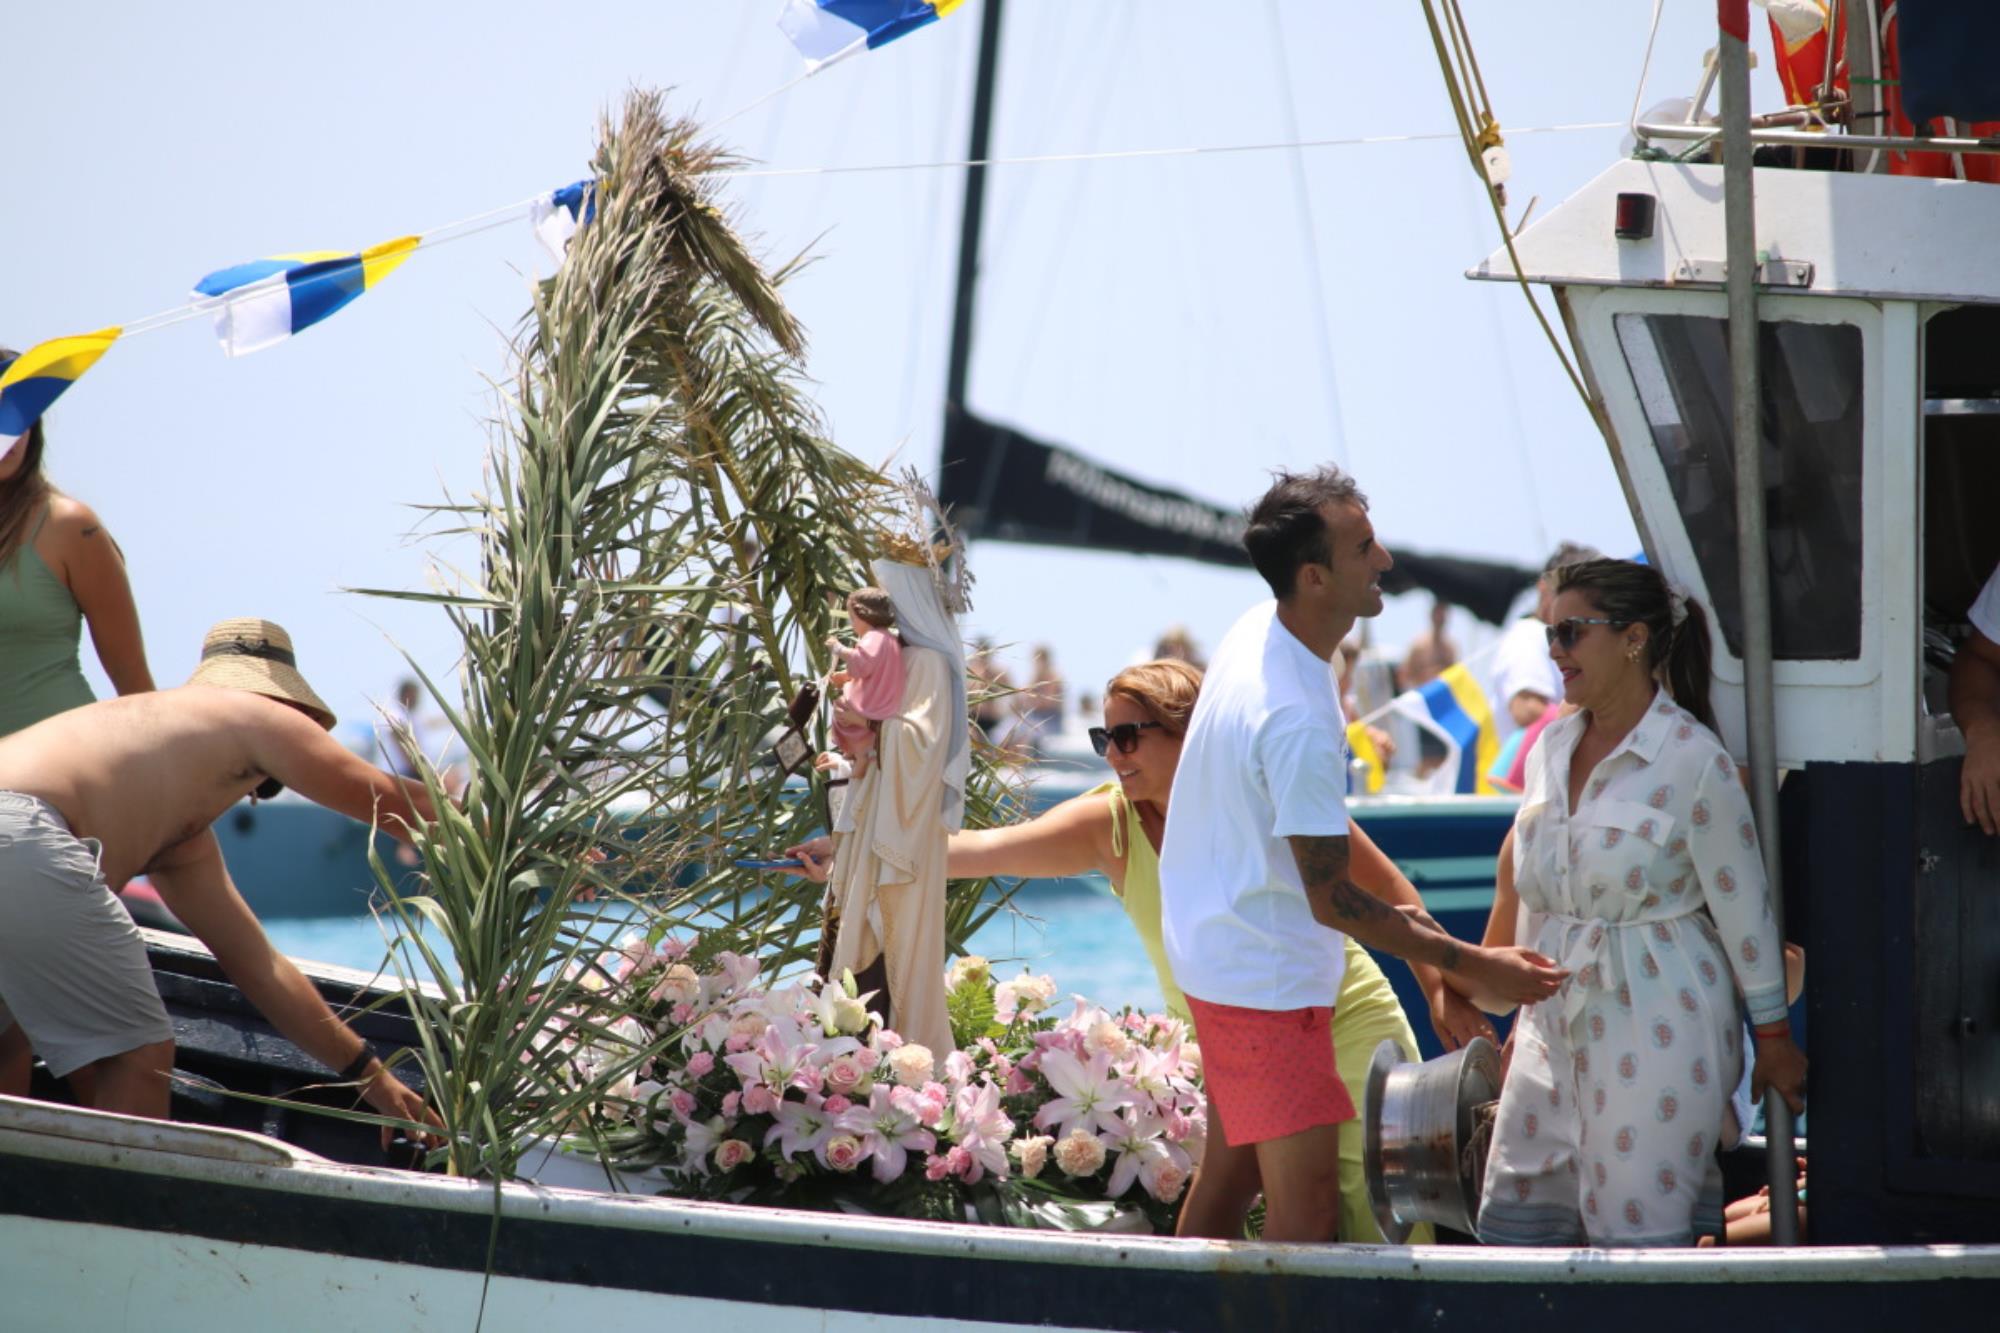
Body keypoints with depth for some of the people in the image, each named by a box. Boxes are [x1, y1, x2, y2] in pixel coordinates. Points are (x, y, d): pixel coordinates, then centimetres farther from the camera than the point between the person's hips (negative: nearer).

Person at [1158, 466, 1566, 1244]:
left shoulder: (1255, 632, 1)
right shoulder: (1300, 720, -29)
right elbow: (1331, 899, -25)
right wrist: (1468, 965, -22)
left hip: (1214, 943, 10)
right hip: (1269, 981, -10)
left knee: (1228, 1169, 21)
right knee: (1307, 1210, -10)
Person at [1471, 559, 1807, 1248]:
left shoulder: (1693, 758, -11)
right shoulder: (1552, 747, 9)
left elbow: (1741, 905, -6)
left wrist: (1773, 1037, -3)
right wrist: (1526, 1011, 23)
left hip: (1656, 1025, -7)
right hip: (1559, 1019, 7)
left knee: (1637, 1236, -8)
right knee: (1512, 1219, 4)